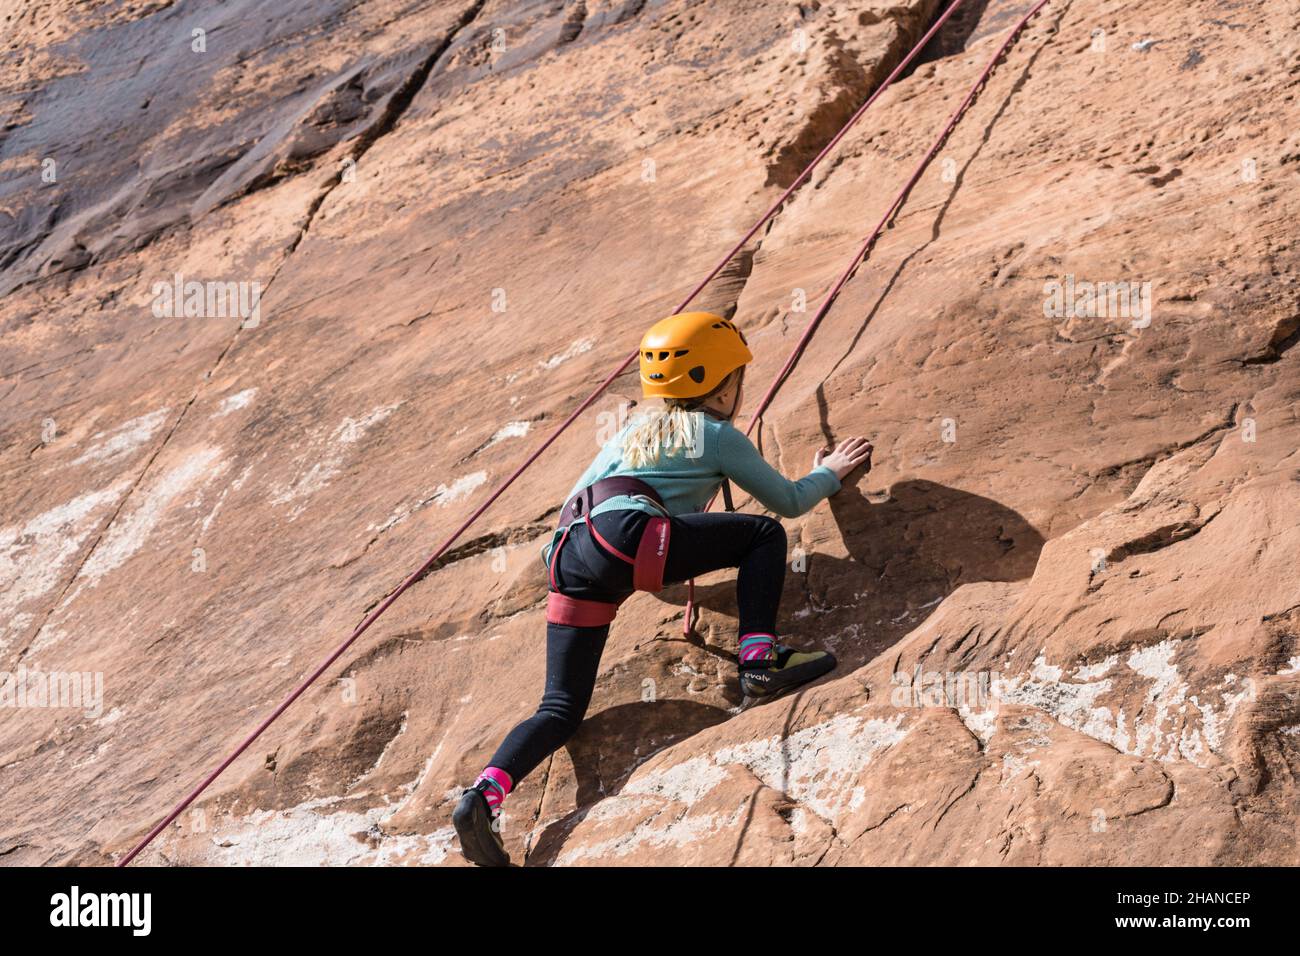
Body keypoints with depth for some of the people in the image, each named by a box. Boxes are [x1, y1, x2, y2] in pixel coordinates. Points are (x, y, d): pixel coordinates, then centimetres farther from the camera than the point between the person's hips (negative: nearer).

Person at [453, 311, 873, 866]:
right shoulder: (716, 434, 16)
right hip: (625, 534, -6)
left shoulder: (630, 435, 35)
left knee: (561, 710, 6)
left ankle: (484, 795, -15)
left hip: (568, 559, 6)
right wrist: (830, 473, 44)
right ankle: (759, 662, -5)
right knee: (765, 535, 8)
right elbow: (790, 502, 25)